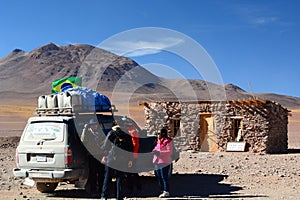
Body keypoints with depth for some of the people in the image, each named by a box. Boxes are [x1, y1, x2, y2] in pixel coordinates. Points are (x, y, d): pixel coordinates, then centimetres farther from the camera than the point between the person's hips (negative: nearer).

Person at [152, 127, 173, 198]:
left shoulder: (167, 141, -8)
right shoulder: (158, 141, 17)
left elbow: (170, 151, -15)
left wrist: (159, 152, -20)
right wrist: (154, 151, 4)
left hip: (164, 163, -9)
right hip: (157, 163, 9)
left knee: (164, 178, -6)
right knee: (159, 178, 11)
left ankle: (166, 192, -2)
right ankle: (162, 191, 20)